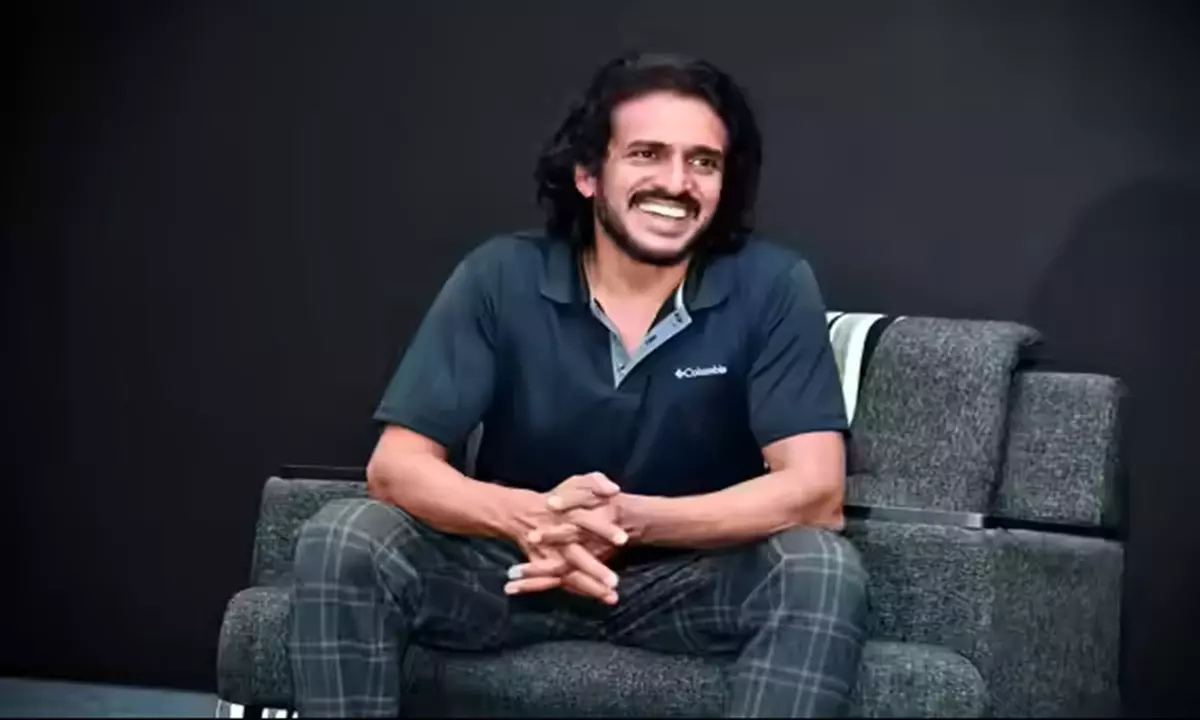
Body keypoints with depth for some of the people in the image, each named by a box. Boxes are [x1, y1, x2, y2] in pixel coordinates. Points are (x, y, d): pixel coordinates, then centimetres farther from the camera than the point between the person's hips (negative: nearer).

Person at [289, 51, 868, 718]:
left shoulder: (772, 288, -13)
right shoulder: (501, 277, -10)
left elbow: (815, 491, -19)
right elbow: (397, 465, -13)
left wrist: (629, 518, -34)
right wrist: (530, 518, -36)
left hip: (691, 579, -1)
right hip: (518, 569, 1)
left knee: (824, 569, -30)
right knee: (343, 540, -23)